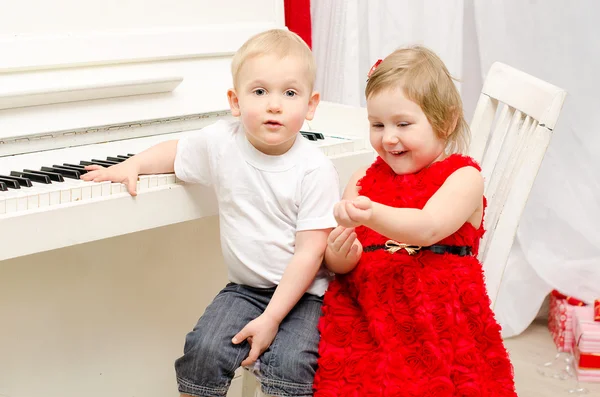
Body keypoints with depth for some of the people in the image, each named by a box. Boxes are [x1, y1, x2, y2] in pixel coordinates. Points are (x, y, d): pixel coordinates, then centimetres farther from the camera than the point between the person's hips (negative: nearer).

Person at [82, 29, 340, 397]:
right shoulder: (220, 142, -7)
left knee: (289, 363, -27)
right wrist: (132, 165, -1)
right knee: (202, 350, -18)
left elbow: (309, 252, -17)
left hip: (300, 291, -3)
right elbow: (176, 150, 17)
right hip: (244, 287, 4)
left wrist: (270, 318, -21)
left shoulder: (315, 169, -17)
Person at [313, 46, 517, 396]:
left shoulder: (463, 177, 2)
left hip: (440, 327, -3)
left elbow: (428, 228, -17)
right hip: (366, 319, 3)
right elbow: (336, 260, 14)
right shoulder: (364, 180, 14)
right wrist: (339, 256, -11)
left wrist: (372, 215, -35)